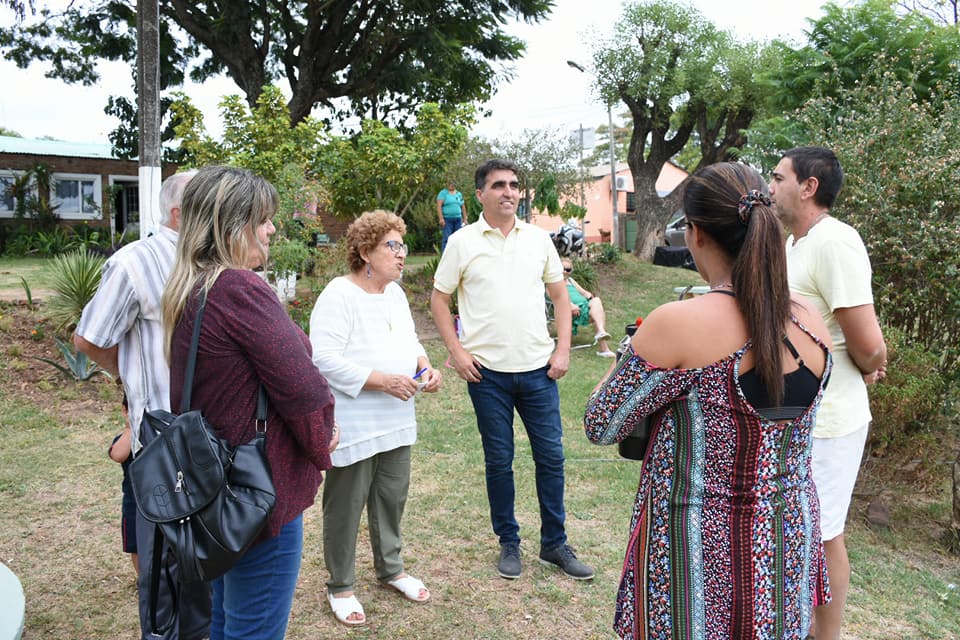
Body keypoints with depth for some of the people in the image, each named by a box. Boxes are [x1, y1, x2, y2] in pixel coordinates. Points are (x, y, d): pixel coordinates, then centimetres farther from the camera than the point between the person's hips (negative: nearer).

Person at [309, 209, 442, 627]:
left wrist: (425, 366, -1)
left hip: (396, 421, 8)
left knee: (392, 497, 18)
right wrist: (382, 380, -24)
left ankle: (390, 568, 38)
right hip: (353, 427, -7)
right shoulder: (338, 295, -16)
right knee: (346, 506, 6)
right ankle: (340, 586, 24)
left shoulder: (395, 293, 10)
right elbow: (325, 359, -22)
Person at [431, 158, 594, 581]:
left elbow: (560, 295, 12)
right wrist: (456, 352, -7)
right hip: (487, 371, -2)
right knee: (499, 460, 9)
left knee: (551, 455, 8)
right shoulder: (462, 242, -1)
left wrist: (563, 348, 2)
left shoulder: (538, 239, 6)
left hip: (538, 368, 3)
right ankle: (509, 543, 26)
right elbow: (438, 299, 3)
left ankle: (555, 543, 24)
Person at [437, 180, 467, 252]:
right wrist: (441, 218, -17)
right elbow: (439, 206, -8)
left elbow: (463, 207, 20)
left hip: (458, 219, 5)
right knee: (447, 239, -11)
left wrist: (465, 219, 11)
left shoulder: (459, 194, 17)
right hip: (447, 219, -5)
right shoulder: (443, 193, 1)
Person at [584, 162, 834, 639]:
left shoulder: (676, 326, -24)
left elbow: (600, 427, -13)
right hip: (790, 542, 5)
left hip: (699, 555, -5)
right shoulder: (812, 323, -6)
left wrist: (632, 359, 4)